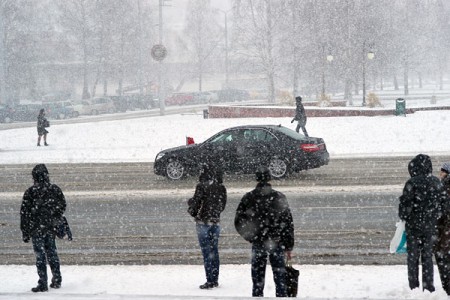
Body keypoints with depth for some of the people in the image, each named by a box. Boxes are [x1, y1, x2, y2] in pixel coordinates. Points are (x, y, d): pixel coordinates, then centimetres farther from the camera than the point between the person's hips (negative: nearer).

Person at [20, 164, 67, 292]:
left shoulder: (30, 192, -10)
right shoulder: (55, 189, 1)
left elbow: (25, 213, -8)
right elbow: (63, 206, 12)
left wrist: (25, 232, -2)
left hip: (36, 229, -4)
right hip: (51, 228, 4)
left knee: (40, 255, -1)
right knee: (52, 253, 17)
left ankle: (43, 284, -2)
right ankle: (57, 281, 20)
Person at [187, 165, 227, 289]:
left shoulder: (202, 186, -14)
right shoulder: (221, 187, 4)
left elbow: (196, 203, -12)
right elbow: (223, 205, 11)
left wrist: (192, 211, 8)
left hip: (203, 221, -6)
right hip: (216, 221, 6)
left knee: (206, 251, -3)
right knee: (214, 250, 13)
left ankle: (210, 280, -5)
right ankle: (215, 279, 17)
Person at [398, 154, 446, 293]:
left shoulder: (412, 182, -14)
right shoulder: (437, 182, 3)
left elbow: (405, 203, -12)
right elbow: (443, 201, 9)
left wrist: (403, 217, 4)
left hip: (414, 225, -4)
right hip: (430, 225, 4)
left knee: (413, 257, 5)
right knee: (427, 257, 12)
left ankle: (414, 287, 3)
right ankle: (428, 287, 10)